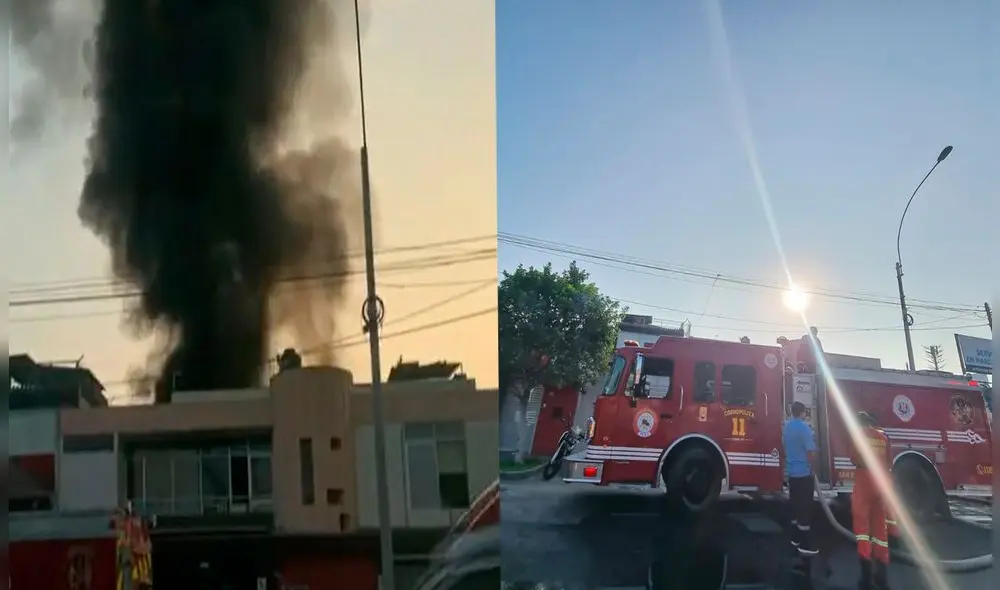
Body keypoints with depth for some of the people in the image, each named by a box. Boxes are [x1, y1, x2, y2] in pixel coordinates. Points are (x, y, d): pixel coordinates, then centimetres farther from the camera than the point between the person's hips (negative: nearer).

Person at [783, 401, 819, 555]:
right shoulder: (804, 427, -17)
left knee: (795, 505, 16)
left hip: (791, 472, 8)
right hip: (804, 472, -8)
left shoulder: (786, 426, 8)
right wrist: (812, 465, -2)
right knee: (805, 507, -6)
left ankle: (796, 538, 24)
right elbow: (811, 451, -18)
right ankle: (805, 545, -5)